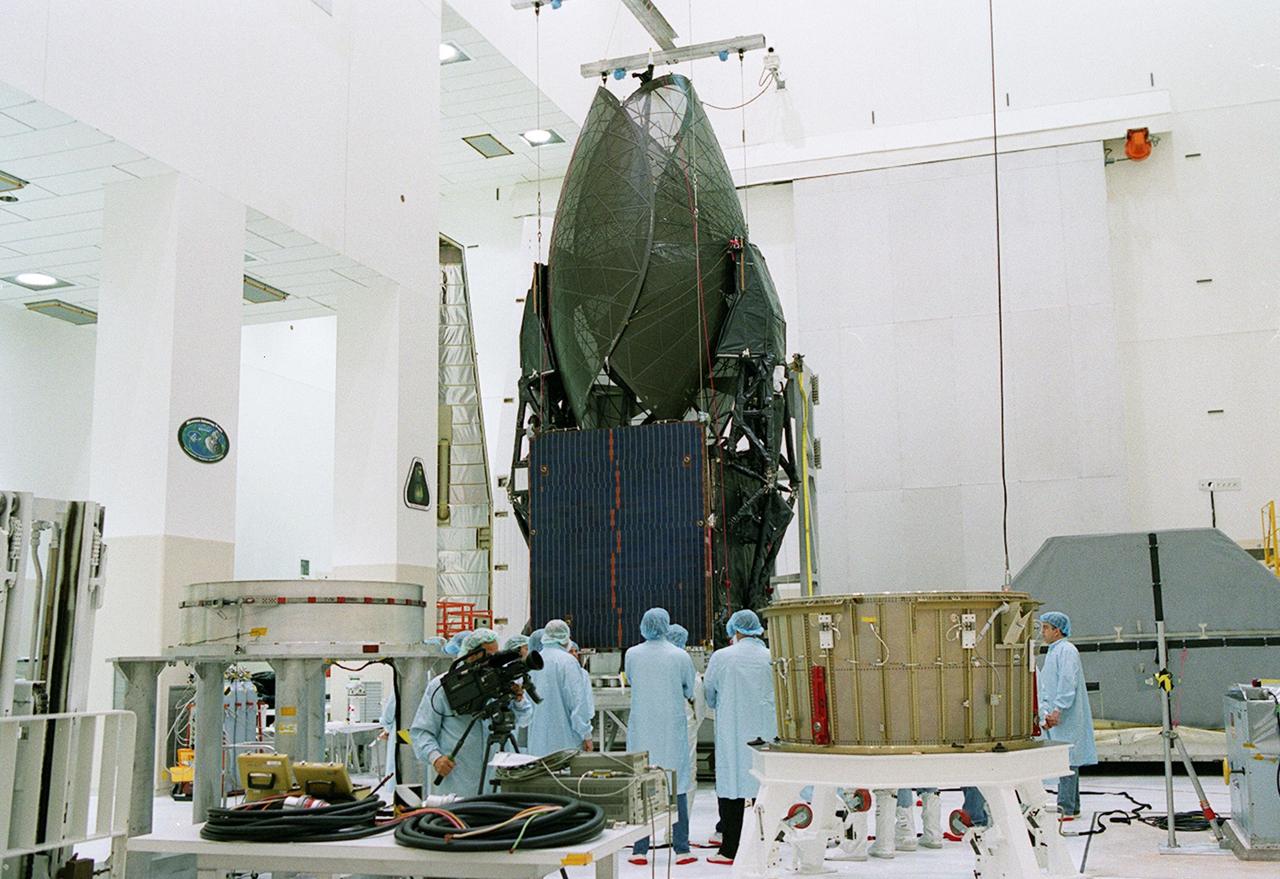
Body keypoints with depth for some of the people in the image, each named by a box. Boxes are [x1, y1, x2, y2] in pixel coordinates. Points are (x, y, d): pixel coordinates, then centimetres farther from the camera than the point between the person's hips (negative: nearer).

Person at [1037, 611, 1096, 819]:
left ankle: (1065, 808, -9)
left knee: (1067, 761, -9)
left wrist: (1057, 710, -22)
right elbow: (1045, 688, 18)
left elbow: (1068, 683, -19)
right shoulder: (1051, 652, 20)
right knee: (1067, 762, 13)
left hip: (1066, 719, -10)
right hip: (1054, 718, 10)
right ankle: (1073, 807, 18)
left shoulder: (1067, 650, -10)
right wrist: (1045, 714, 7)